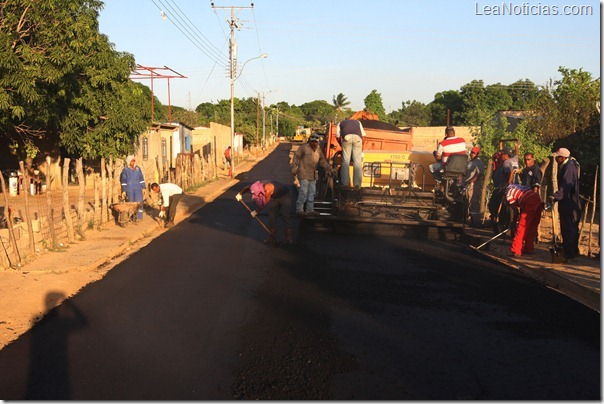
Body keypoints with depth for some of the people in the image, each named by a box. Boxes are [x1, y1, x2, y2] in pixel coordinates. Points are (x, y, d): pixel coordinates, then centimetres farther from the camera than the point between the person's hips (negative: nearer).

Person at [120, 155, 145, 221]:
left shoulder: (138, 168, 8)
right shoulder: (125, 170, -1)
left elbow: (141, 179, 12)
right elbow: (123, 181, 1)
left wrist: (143, 187, 8)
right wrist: (123, 191, -2)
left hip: (138, 189, 2)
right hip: (129, 190, -2)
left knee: (139, 202, -4)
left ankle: (139, 217, 1)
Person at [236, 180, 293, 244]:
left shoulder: (268, 189, -39)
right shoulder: (257, 186, -16)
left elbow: (265, 203, -27)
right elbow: (248, 188, 6)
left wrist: (256, 211, -15)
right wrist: (240, 194, -5)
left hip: (284, 196, -8)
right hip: (275, 197, 8)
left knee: (285, 216, -10)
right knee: (272, 216, 3)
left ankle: (288, 239, -1)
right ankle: (272, 238, 11)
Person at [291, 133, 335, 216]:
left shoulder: (318, 150, 13)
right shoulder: (304, 148, -8)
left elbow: (323, 161, 21)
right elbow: (296, 157, -7)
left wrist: (329, 169, 15)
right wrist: (294, 168, -11)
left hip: (313, 174, 7)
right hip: (304, 174, -7)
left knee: (312, 192, 9)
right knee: (303, 192, -11)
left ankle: (310, 209, 17)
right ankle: (299, 209, -4)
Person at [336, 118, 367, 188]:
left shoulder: (340, 123, 36)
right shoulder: (358, 122, 39)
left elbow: (338, 137, 28)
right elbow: (364, 136, 31)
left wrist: (342, 146, 42)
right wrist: (361, 146, 41)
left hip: (346, 137, -1)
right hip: (357, 137, 1)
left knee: (345, 161, 2)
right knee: (357, 161, 0)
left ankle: (345, 183, -6)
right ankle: (357, 183, -9)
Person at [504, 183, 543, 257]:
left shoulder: (508, 194, 5)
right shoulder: (514, 187, 26)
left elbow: (515, 209, 5)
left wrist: (514, 221, 18)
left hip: (530, 204, -8)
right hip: (538, 201, 8)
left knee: (521, 227, -3)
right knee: (533, 227, 16)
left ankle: (516, 251, -5)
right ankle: (529, 249, 22)